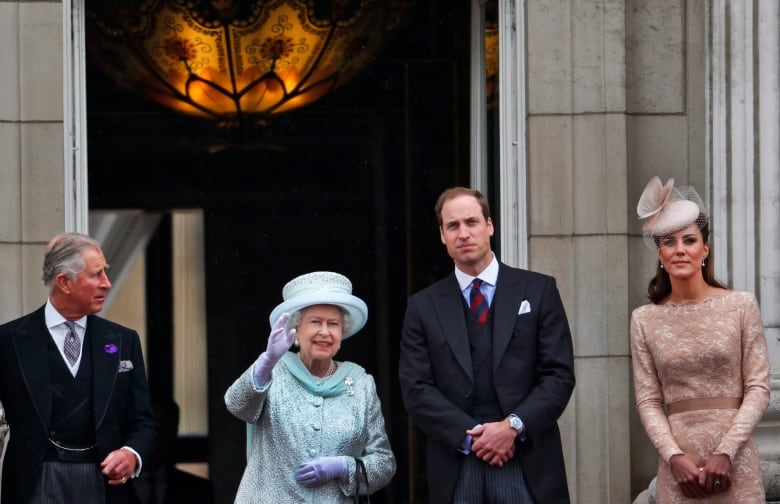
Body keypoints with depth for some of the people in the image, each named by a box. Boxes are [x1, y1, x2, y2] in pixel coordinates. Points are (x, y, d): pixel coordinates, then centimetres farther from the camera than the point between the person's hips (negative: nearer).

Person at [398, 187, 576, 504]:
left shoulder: (538, 290, 7)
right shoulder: (423, 307, 10)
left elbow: (559, 375, 2)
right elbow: (416, 389, 2)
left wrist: (513, 426, -11)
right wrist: (470, 436, -10)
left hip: (528, 466, -1)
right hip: (456, 469, 1)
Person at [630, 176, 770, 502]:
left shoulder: (741, 307, 0)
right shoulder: (645, 320, 5)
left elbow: (758, 388, -2)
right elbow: (648, 400, 3)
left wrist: (725, 452, -11)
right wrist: (675, 456, -11)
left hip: (734, 460, -1)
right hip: (678, 462, 1)